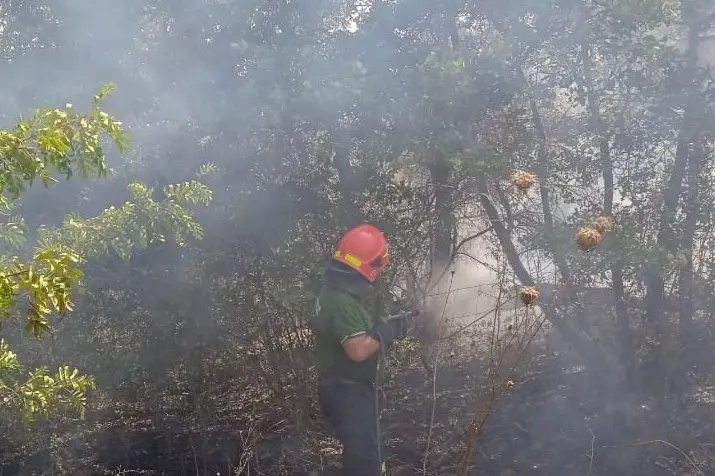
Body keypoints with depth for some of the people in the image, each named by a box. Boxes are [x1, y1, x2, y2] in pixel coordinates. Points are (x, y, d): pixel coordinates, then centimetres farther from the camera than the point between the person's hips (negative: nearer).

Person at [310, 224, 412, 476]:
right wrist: (387, 330, -18)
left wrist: (385, 325, 6)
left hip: (344, 388, 10)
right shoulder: (342, 302, -26)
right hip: (350, 392, -10)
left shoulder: (333, 291, 7)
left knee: (359, 453, 24)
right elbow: (359, 350, -33)